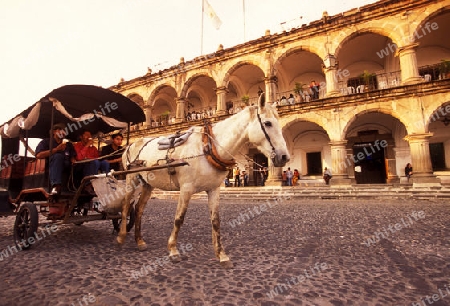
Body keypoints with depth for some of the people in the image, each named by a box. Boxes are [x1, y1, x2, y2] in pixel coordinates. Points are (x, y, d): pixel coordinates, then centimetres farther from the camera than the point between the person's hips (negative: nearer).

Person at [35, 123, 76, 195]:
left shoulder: (68, 144, 28)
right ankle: (55, 186, -52)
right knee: (58, 156, -38)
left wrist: (74, 162, -7)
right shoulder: (46, 141, 18)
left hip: (66, 167, 3)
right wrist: (56, 149, -8)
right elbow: (38, 155, 0)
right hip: (51, 166, -3)